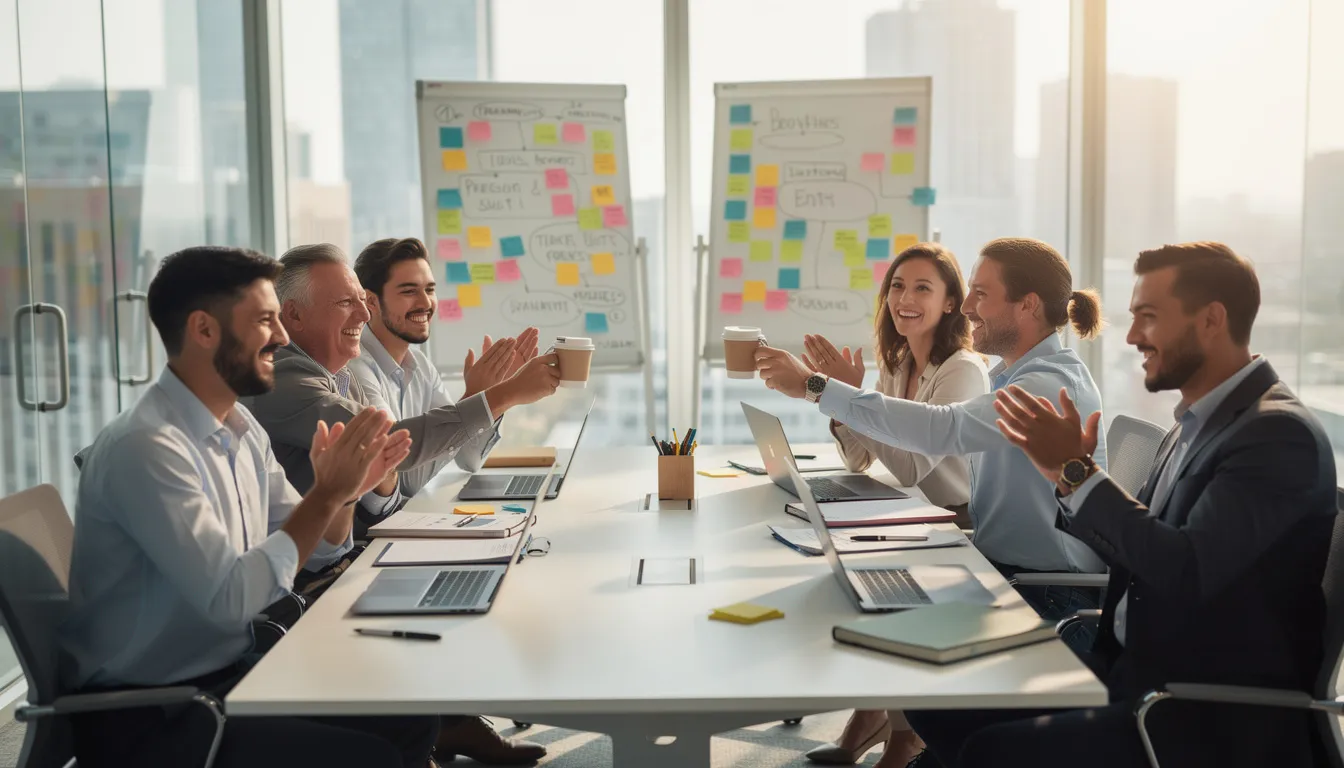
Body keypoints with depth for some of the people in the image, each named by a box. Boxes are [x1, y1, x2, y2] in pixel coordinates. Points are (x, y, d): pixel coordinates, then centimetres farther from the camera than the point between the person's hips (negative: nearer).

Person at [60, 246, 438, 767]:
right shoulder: (145, 447, -23)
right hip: (145, 715, -8)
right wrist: (327, 494, -22)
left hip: (227, 675, 9)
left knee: (410, 719, 1)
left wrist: (344, 490, -8)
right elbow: (229, 600, -27)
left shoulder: (241, 429, 6)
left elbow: (309, 545, 13)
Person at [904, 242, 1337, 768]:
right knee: (940, 705, 1)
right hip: (1135, 673, 9)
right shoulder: (1196, 425, 11)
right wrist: (1069, 476, -3)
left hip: (1213, 720, -9)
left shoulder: (1278, 434, -17)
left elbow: (1188, 571, -27)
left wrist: (1078, 473, -20)